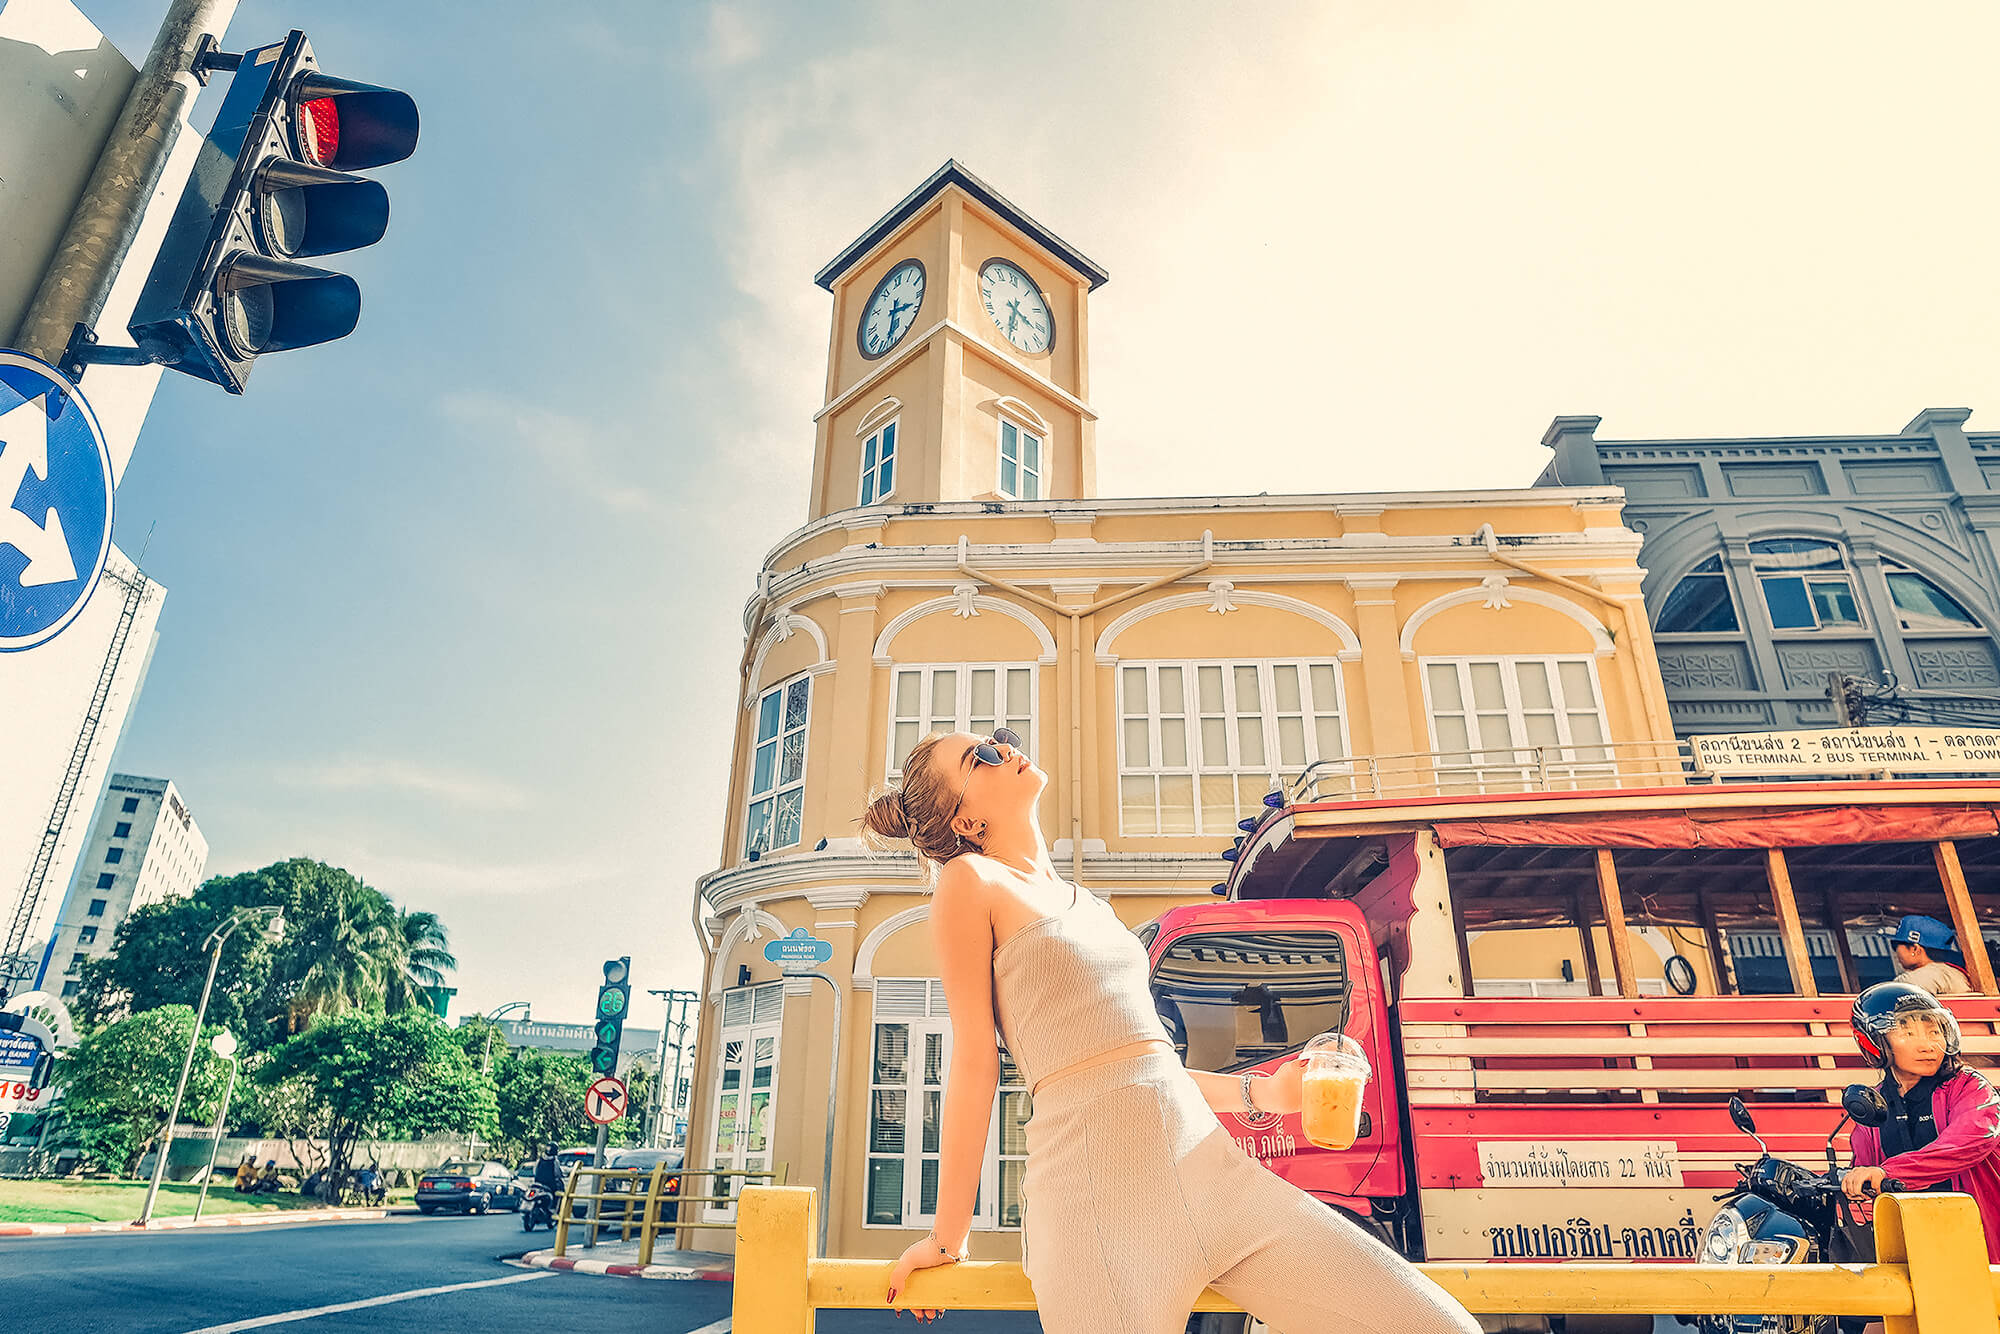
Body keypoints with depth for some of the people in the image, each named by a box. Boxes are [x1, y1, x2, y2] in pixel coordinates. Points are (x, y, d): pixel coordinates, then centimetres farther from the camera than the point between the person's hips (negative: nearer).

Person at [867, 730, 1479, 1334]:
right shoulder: (970, 879, 0)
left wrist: (1259, 1093, 15)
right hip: (1100, 1177, -7)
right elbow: (975, 1061, -3)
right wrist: (948, 1237, -1)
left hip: (1208, 1165, 7)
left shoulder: (1085, 902, 22)